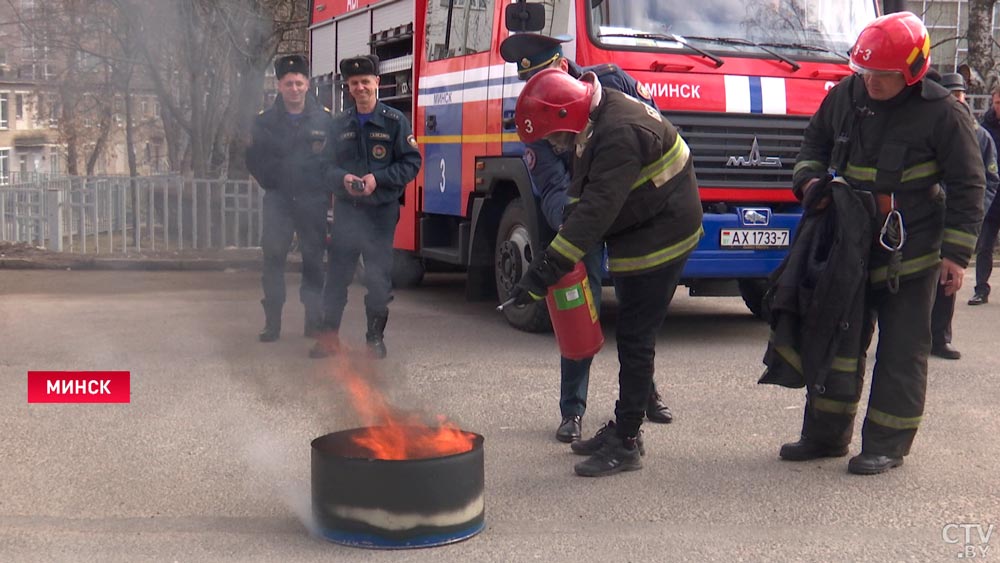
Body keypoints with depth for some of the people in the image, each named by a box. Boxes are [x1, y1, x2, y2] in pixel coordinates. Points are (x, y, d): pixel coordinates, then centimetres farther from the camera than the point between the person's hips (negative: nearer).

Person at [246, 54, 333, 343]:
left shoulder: (324, 118, 2)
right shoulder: (265, 120, 6)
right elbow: (254, 158, 13)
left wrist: (325, 187, 0)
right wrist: (270, 183, 8)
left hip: (313, 200, -1)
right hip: (278, 199, 1)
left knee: (313, 259, 4)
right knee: (273, 256, -6)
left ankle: (314, 319, 12)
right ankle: (272, 321, -2)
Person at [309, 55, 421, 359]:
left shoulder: (395, 121, 0)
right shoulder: (339, 124, 12)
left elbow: (411, 163, -4)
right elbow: (327, 165, 13)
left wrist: (377, 179, -16)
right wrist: (343, 178, -9)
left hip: (381, 210, -3)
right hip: (346, 209, 3)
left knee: (378, 276, 1)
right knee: (337, 272, 2)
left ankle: (375, 337, 12)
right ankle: (329, 335, 9)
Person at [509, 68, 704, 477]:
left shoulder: (620, 134, -27)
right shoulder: (598, 122, 5)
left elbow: (596, 210, -34)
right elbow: (582, 198, 12)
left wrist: (545, 270, -36)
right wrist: (552, 254, 4)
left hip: (659, 239, -10)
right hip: (638, 238, 10)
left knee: (635, 339, -7)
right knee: (631, 337, 15)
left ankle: (625, 444, 0)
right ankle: (623, 427, 26)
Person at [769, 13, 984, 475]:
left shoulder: (941, 114, -11)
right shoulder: (845, 96, 2)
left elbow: (967, 188, -7)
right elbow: (815, 140, 19)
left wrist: (956, 255, -10)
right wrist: (809, 178, -2)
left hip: (910, 255, -5)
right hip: (848, 247, 5)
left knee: (901, 352, 2)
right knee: (836, 341, 11)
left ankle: (887, 444, 11)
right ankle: (826, 433, 22)